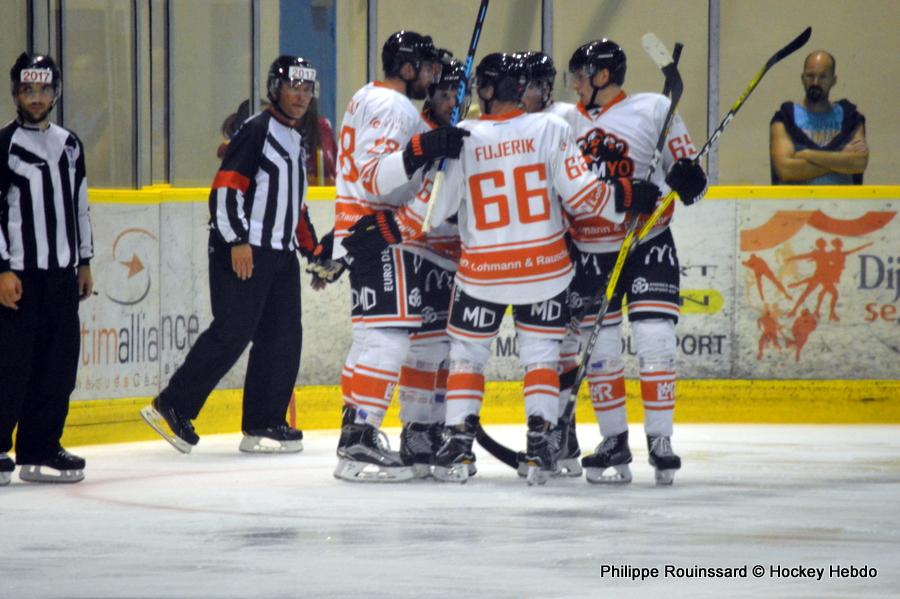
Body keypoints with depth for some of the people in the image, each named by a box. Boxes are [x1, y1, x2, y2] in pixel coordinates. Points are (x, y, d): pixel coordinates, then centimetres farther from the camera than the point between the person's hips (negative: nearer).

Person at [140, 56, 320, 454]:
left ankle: (264, 425, 8)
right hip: (243, 253, -9)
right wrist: (237, 240, -23)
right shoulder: (255, 133, -7)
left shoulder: (295, 143, 22)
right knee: (232, 332, -14)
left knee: (283, 338, 3)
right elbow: (225, 188, -15)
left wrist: (315, 250, 23)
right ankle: (172, 407, -9)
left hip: (281, 255, 9)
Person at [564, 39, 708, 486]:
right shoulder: (565, 120, 8)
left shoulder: (654, 110, -5)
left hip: (648, 246, -4)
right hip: (590, 252, 4)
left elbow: (685, 169, -2)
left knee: (654, 341, -10)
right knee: (599, 349, 3)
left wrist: (688, 176, -22)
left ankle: (660, 441, -3)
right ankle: (614, 441, 14)